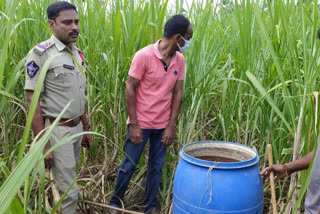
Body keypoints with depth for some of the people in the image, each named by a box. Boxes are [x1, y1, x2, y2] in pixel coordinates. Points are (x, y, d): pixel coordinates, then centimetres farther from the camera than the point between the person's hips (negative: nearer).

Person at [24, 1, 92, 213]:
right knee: (69, 191, 1)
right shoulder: (40, 53, -16)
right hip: (57, 130, -7)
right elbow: (33, 102, -17)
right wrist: (43, 145, -18)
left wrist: (86, 128, 16)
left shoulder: (78, 54, 7)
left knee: (66, 182, 20)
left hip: (76, 128, 7)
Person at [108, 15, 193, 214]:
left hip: (163, 125, 4)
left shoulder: (180, 60, -1)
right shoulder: (144, 56, -16)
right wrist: (134, 124, -14)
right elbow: (130, 89, -13)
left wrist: (172, 125, -1)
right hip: (141, 123, -4)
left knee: (157, 167, 14)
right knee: (128, 166, 9)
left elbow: (178, 93, 2)